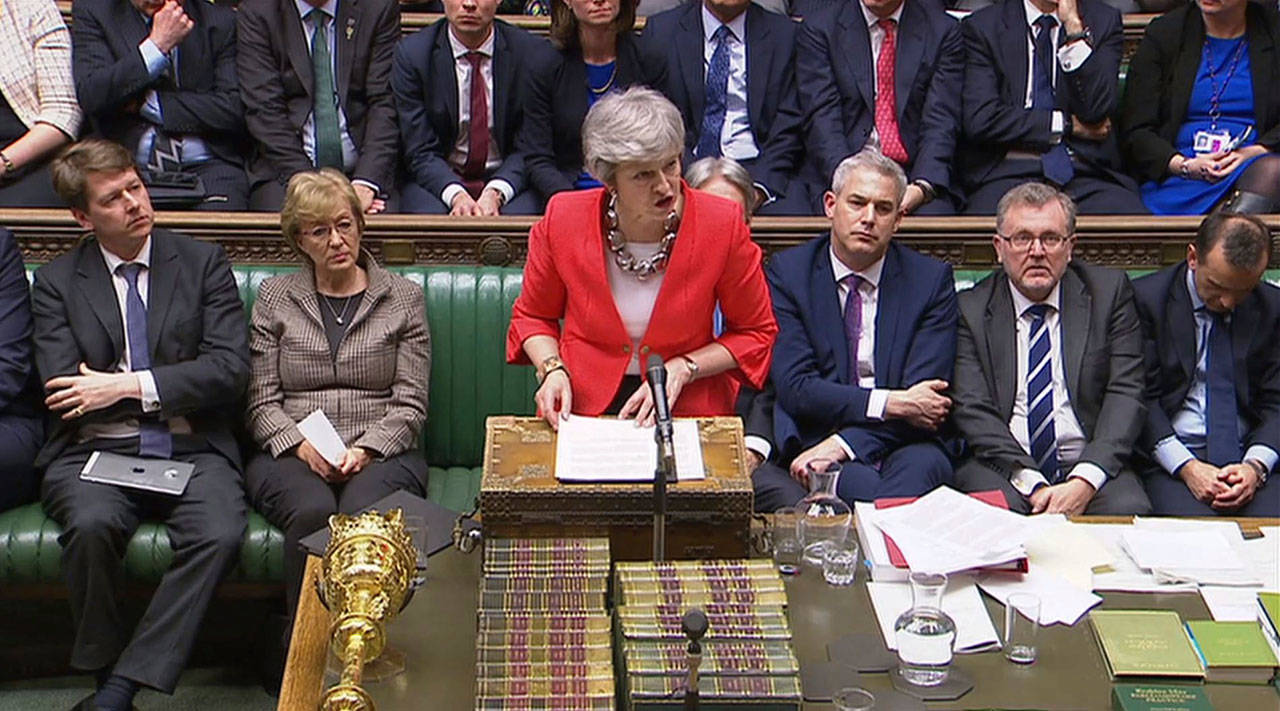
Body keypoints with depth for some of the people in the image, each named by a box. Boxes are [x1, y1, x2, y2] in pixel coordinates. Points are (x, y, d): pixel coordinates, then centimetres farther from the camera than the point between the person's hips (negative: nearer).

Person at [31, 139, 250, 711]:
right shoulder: (56, 282, 10)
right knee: (92, 525, -33)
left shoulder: (203, 262, 10)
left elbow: (230, 369, -1)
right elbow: (64, 394, -1)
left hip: (192, 450, 0)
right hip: (96, 452, 0)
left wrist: (130, 386, -10)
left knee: (220, 534, -30)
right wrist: (173, 389, -6)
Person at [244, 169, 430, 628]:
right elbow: (261, 402, 8)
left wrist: (364, 451, -12)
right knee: (313, 511, -34)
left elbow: (410, 404, 6)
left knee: (364, 513, -36)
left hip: (382, 455, 0)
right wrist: (303, 447, -10)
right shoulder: (274, 298, 15)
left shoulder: (403, 298, 12)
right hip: (291, 453, 1)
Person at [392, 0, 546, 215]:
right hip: (439, 182, 0)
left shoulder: (531, 52, -1)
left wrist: (495, 194, -21)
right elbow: (420, 151, -6)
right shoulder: (412, 54, -1)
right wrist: (456, 195, -25)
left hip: (506, 183, 0)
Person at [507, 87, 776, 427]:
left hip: (688, 409, 0)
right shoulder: (564, 220, -8)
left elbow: (757, 333, 4)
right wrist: (553, 370, -8)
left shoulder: (723, 225, -11)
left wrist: (682, 369, -10)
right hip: (583, 406, 0)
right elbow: (532, 315, 11)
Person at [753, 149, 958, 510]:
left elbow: (923, 395, -2)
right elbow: (795, 387, -4)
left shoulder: (931, 279, 9)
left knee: (923, 466, -33)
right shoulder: (787, 272, 6)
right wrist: (889, 403, -15)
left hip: (898, 448, 2)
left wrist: (844, 443, -16)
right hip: (810, 444, -2)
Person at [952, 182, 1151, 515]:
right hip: (1002, 469, -1)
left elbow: (1126, 394, 1)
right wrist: (1032, 484, -17)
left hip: (1089, 464, 1)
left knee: (1129, 511, -30)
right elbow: (972, 411, -3)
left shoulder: (1109, 291, 10)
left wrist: (1085, 482, -15)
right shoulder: (970, 309, 7)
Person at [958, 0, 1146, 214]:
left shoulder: (1105, 20, 12)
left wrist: (1073, 25, -7)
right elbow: (980, 120, -5)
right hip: (1009, 172, -1)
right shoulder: (982, 26, 7)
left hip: (1087, 173, 1)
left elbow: (1097, 111, -3)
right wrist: (1067, 124, -2)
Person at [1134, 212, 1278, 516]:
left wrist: (1255, 466, -10)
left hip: (1250, 456, 3)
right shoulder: (1147, 299, 0)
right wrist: (1186, 467, -15)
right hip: (1170, 458, -2)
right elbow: (1141, 398, -4)